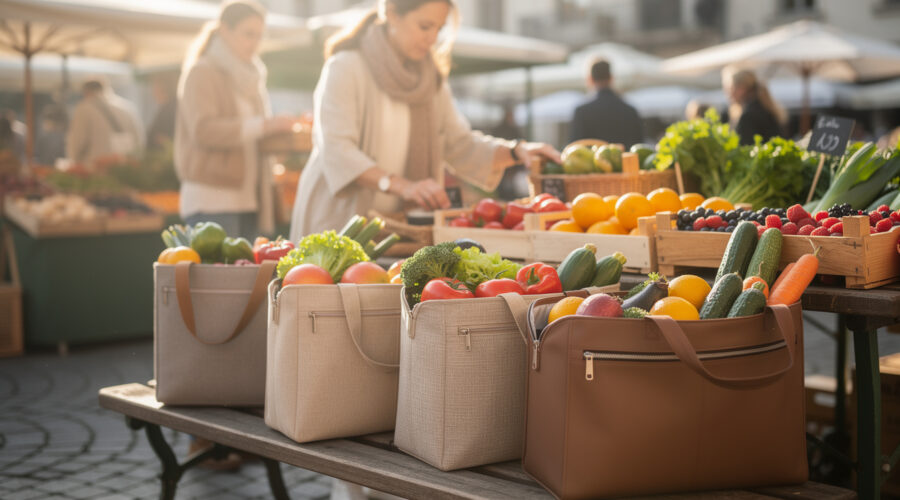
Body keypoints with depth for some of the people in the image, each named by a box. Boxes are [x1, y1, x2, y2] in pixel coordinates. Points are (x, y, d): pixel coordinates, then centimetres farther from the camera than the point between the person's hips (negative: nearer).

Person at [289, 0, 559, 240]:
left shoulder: (431, 77, 14)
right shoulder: (346, 68, -7)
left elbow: (459, 144, 11)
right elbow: (336, 152, -17)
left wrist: (516, 151, -6)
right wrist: (401, 185, -30)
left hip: (403, 227, 5)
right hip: (340, 220, -5)